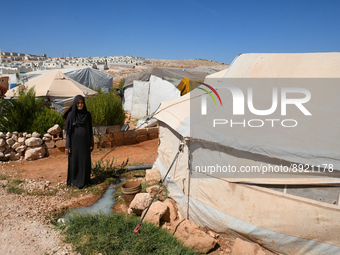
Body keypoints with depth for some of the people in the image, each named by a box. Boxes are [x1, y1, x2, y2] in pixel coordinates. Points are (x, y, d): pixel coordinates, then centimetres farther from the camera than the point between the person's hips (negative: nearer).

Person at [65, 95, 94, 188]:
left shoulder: (88, 114, 1)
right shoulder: (71, 115, -6)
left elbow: (90, 130, 5)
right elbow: (68, 131, -4)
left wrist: (91, 144, 3)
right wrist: (67, 146, -7)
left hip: (85, 142, 2)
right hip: (74, 142, -2)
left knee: (85, 161, 4)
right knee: (74, 162, 6)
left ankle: (84, 180, 20)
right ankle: (73, 180, 25)